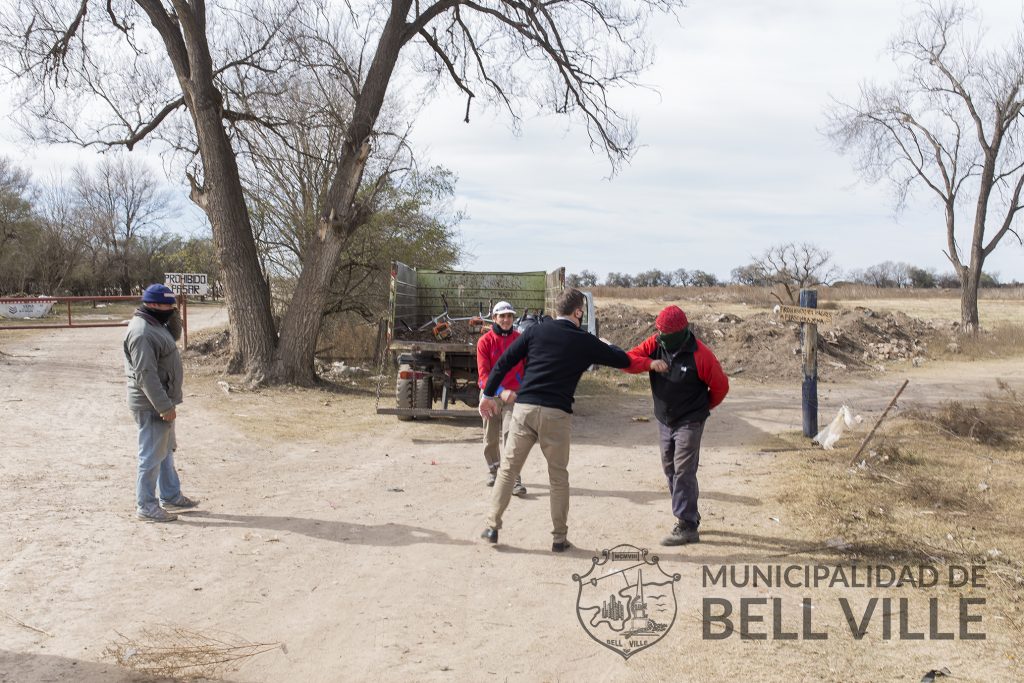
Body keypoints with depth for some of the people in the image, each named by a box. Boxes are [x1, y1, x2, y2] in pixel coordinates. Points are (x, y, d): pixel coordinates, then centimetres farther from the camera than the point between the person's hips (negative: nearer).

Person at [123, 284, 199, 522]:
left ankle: (171, 495, 33)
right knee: (152, 455, -2)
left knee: (166, 450, 20)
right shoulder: (141, 332, -23)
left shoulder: (154, 324, 8)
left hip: (161, 401, 11)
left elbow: (174, 337, 22)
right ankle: (145, 506, 7)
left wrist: (173, 317, 2)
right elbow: (146, 374, -26)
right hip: (151, 405, -11)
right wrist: (164, 406, -25)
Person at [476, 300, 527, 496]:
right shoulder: (485, 341, -4)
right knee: (491, 437, 11)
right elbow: (483, 372, -11)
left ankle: (514, 480, -14)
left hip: (513, 394, 0)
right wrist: (500, 391, -25)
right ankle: (493, 471, 34)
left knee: (510, 433, -14)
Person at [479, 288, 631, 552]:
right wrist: (605, 345, 34)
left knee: (507, 470, 11)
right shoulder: (585, 342, 3)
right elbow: (623, 360, 14)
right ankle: (559, 537, 15)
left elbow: (503, 362, 4)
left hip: (524, 408, 2)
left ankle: (492, 526, 12)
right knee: (558, 477, 11)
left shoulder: (536, 331, 7)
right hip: (556, 414, -1)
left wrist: (489, 395, 12)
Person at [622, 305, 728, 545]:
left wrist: (705, 407, 8)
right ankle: (690, 514, 29)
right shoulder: (655, 344, -6)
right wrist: (650, 363, -29)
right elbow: (627, 360, -12)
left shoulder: (700, 355, -20)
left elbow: (720, 386, -7)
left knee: (683, 472, -9)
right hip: (664, 420, 6)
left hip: (690, 422, -6)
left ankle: (687, 527, -4)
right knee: (670, 469, 14)